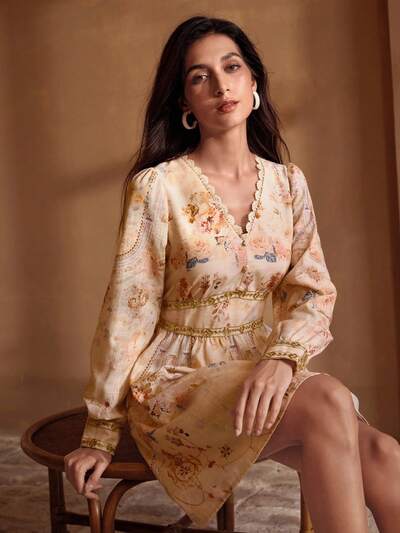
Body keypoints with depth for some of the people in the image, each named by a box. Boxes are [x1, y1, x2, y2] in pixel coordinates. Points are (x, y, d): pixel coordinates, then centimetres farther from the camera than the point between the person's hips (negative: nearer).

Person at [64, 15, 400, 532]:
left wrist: (282, 357, -22)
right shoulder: (157, 186, -9)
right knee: (329, 402, -31)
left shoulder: (288, 183, 5)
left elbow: (312, 291, 0)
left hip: (258, 372, 4)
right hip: (176, 380, -4)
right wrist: (100, 434, -2)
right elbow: (128, 313, -7)